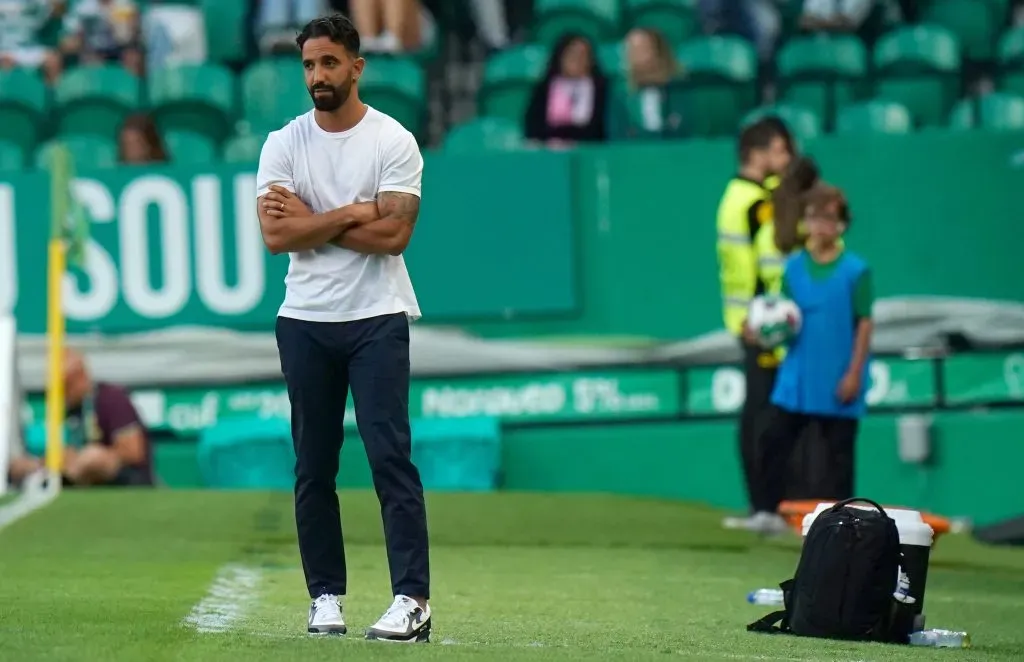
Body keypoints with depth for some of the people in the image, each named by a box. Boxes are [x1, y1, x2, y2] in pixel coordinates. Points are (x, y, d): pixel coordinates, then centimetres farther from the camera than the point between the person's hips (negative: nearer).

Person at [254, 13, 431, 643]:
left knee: (390, 455, -10)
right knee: (314, 464, 6)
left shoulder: (394, 142, -3)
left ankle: (413, 599, -14)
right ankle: (326, 596, 13)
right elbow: (276, 236, -7)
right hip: (305, 322, 3)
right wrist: (351, 215, -12)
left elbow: (393, 234, -13)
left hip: (377, 319, -3)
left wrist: (309, 221, -9)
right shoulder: (283, 144, 4)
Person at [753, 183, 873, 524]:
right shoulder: (794, 266, 3)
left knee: (839, 451, 5)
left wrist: (854, 373, -9)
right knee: (774, 440, 1)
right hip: (798, 375, 4)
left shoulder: (855, 270, -7)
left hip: (838, 379, -3)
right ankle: (767, 511, 9)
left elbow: (865, 324, -5)